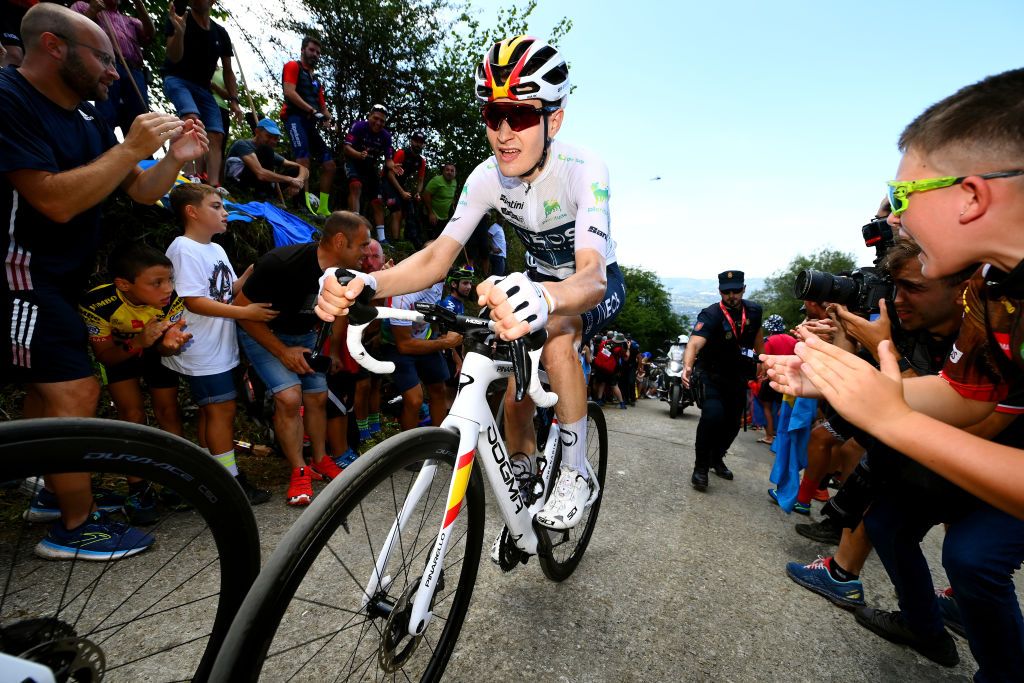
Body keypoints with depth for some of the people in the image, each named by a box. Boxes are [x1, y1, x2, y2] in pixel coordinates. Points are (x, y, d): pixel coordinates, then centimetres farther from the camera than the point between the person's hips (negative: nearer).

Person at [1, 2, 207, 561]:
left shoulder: (86, 117, 8)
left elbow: (141, 192, 10)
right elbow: (54, 200, -27)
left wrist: (176, 157, -7)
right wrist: (132, 148, -25)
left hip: (59, 279, 9)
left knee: (48, 390, 17)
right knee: (75, 393, -10)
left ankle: (50, 492, 33)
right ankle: (77, 527, 4)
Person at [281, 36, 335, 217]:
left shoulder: (316, 79, 31)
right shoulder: (293, 66, 9)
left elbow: (322, 105, 22)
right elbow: (289, 92, -8)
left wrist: (328, 118, -1)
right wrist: (311, 110, -18)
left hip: (310, 123, 8)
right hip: (295, 117, -8)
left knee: (329, 164, -1)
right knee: (304, 158, -29)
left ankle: (323, 208, -1)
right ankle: (305, 204, -41)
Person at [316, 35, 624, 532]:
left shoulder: (584, 171, -30)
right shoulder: (487, 177, -18)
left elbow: (591, 276, -45)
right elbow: (438, 256, -26)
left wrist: (543, 299, -69)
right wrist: (366, 283, -46)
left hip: (597, 284, -4)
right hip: (541, 281, 4)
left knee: (556, 333, -37)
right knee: (515, 396, -4)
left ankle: (575, 473, -16)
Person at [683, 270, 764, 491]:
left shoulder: (753, 310, -9)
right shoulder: (711, 315, -26)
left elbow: (758, 336, 12)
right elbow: (694, 343, -42)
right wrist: (687, 366, -60)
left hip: (738, 376, 5)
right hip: (712, 375, -5)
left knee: (733, 422, 11)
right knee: (713, 415, -26)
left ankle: (716, 458, 37)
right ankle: (701, 467, -10)